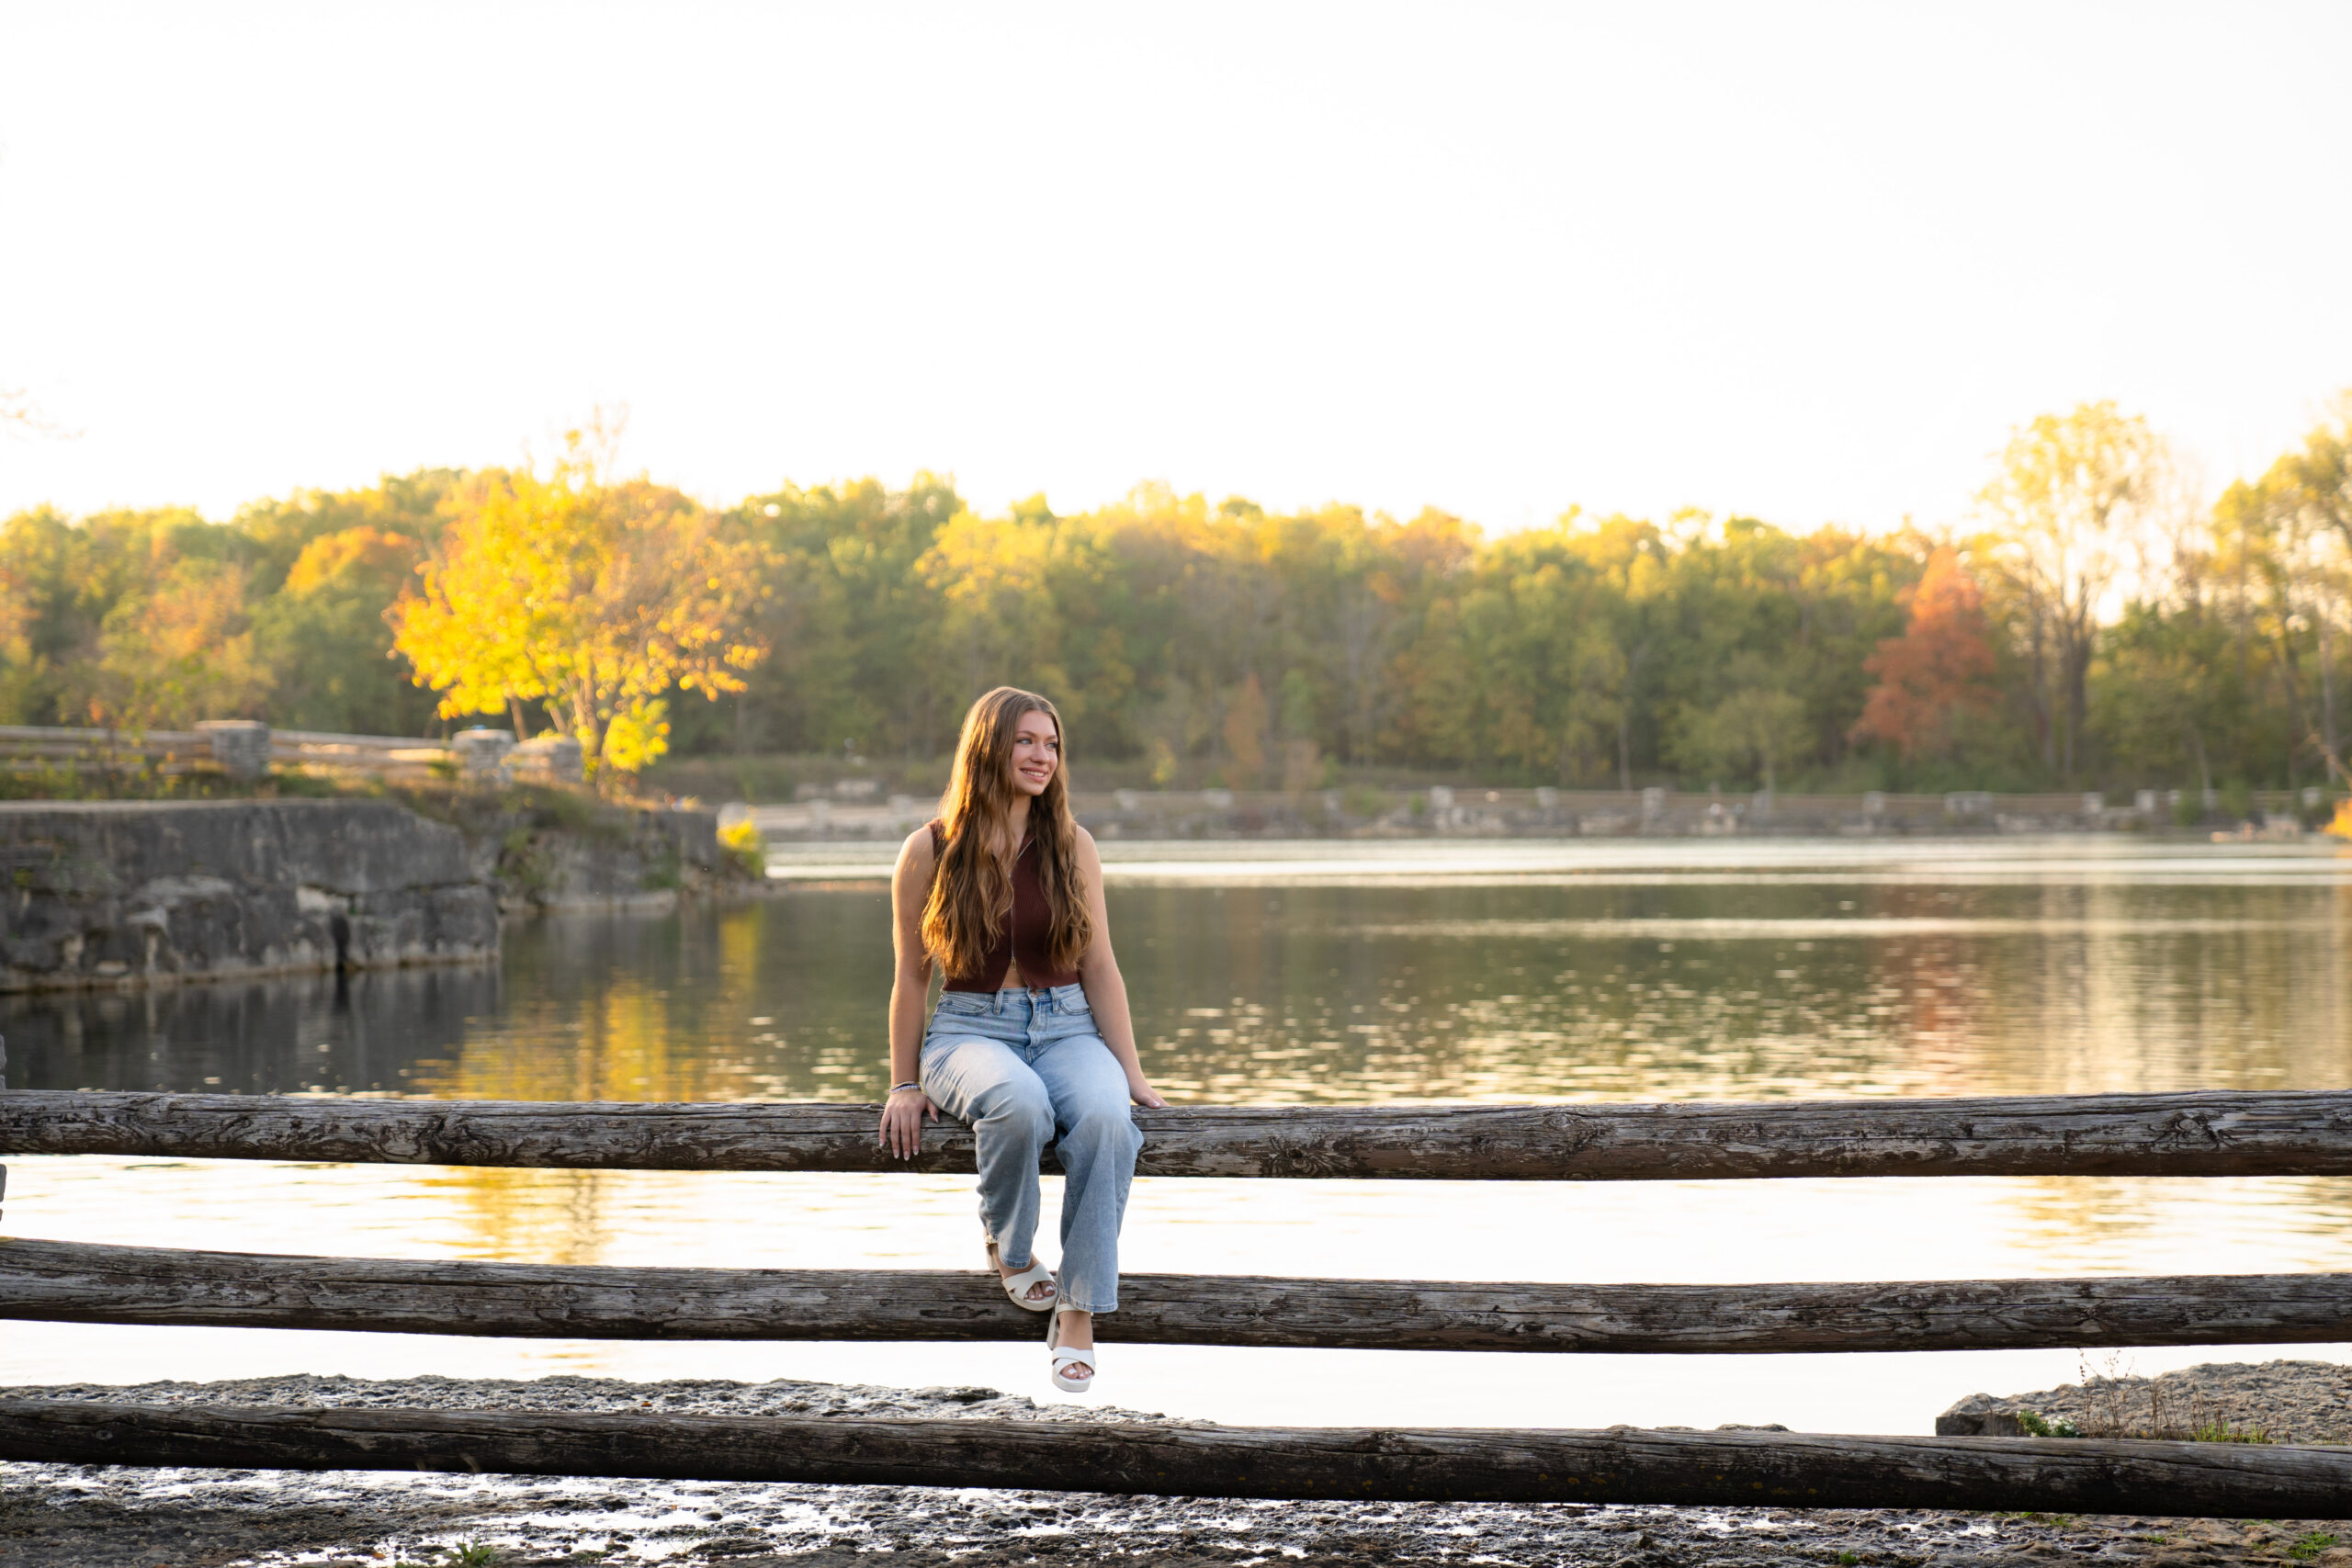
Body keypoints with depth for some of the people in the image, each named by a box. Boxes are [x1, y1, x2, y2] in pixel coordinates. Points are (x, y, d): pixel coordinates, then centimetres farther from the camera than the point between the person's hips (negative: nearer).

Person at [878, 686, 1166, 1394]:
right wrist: (903, 1086, 6)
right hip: (971, 1029, -2)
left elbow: (1099, 967, 7)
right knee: (1019, 1104, -38)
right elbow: (911, 977, 7)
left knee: (1105, 1121, -33)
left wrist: (1131, 1072, 1)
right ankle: (1007, 1247, -8)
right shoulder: (930, 851, 0)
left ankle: (1078, 1315, -27)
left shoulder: (1071, 845, 6)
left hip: (1066, 1028, 2)